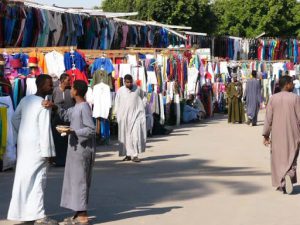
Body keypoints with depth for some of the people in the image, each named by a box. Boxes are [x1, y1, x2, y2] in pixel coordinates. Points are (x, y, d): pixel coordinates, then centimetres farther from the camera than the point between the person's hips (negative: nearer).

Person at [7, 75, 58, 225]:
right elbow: (45, 130, -18)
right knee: (38, 179, -3)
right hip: (37, 146, -8)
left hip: (23, 143, 8)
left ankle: (21, 211, 24)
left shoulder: (26, 100, 8)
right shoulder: (43, 106, -16)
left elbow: (15, 119, 15)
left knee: (24, 177, 15)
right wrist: (48, 152, -14)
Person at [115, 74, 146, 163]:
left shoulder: (137, 89, -1)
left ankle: (135, 155, -9)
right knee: (126, 136, 6)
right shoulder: (120, 91, 0)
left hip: (136, 115, -1)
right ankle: (128, 154, 16)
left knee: (136, 135, -12)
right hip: (124, 116, 1)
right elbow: (117, 105, 7)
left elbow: (142, 96, 20)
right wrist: (119, 117, 4)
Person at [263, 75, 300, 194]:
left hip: (277, 134, 2)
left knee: (278, 158, 12)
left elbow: (268, 118, -3)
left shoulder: (273, 98, -2)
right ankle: (289, 175, -19)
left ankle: (281, 184, 13)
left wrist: (266, 135, 2)